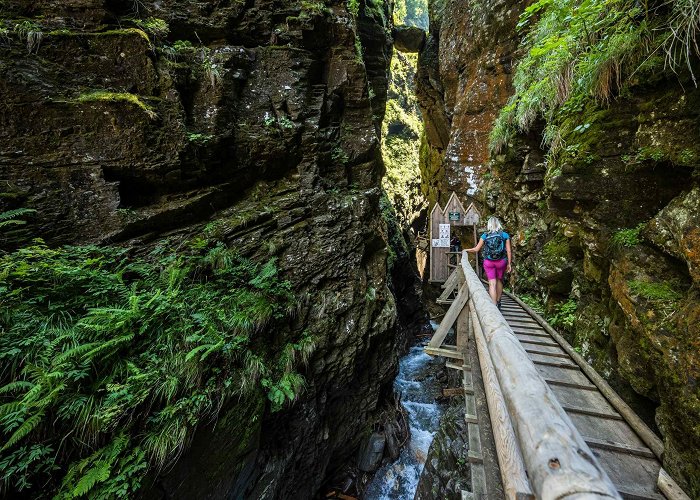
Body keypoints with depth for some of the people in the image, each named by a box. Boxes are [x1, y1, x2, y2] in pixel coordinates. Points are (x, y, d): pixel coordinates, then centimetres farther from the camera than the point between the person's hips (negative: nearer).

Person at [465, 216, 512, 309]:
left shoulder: (485, 236, -1)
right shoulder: (505, 235, 0)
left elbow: (476, 249, 2)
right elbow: (508, 251, -2)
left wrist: (466, 250, 18)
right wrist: (509, 264, 5)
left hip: (488, 262, -1)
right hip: (501, 262, 1)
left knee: (492, 284, -1)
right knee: (499, 281, 21)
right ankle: (498, 302, 36)